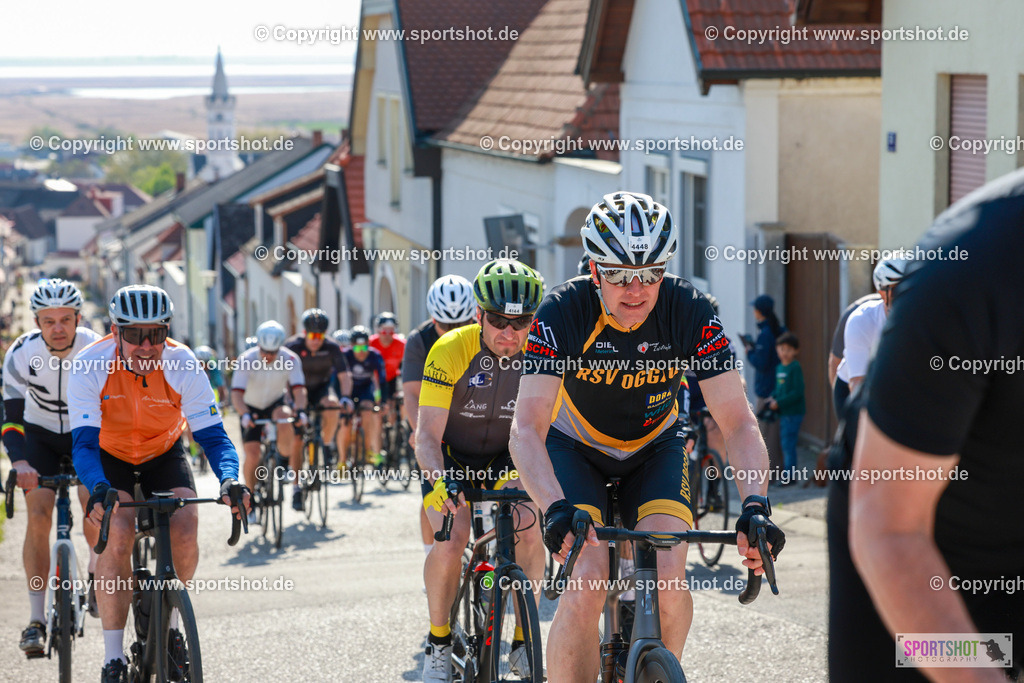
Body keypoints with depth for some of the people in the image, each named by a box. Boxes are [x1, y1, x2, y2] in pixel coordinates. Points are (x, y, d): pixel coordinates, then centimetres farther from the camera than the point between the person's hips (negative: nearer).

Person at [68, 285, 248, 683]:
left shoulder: (183, 365, -26)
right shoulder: (89, 366, -29)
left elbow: (212, 435, -26)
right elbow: (83, 443, -34)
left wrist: (229, 479, -46)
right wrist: (99, 489, -54)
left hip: (164, 453, 1)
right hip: (110, 458, -1)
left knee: (185, 524, -24)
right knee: (117, 533, -26)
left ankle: (169, 621, 3)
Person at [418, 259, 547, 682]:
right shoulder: (450, 351, -27)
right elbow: (428, 435, -27)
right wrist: (440, 481, -45)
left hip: (505, 460, 2)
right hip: (451, 458, -2)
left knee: (529, 534, -23)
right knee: (451, 538, -25)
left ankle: (523, 641, -5)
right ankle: (438, 644, -4)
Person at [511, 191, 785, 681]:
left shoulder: (690, 313, -25)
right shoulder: (563, 313, -29)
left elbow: (738, 424, -26)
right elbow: (526, 429, -36)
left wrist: (755, 505, -43)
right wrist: (556, 509, -53)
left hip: (654, 446, 1)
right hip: (574, 446, -1)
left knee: (668, 579, -20)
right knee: (586, 585, -23)